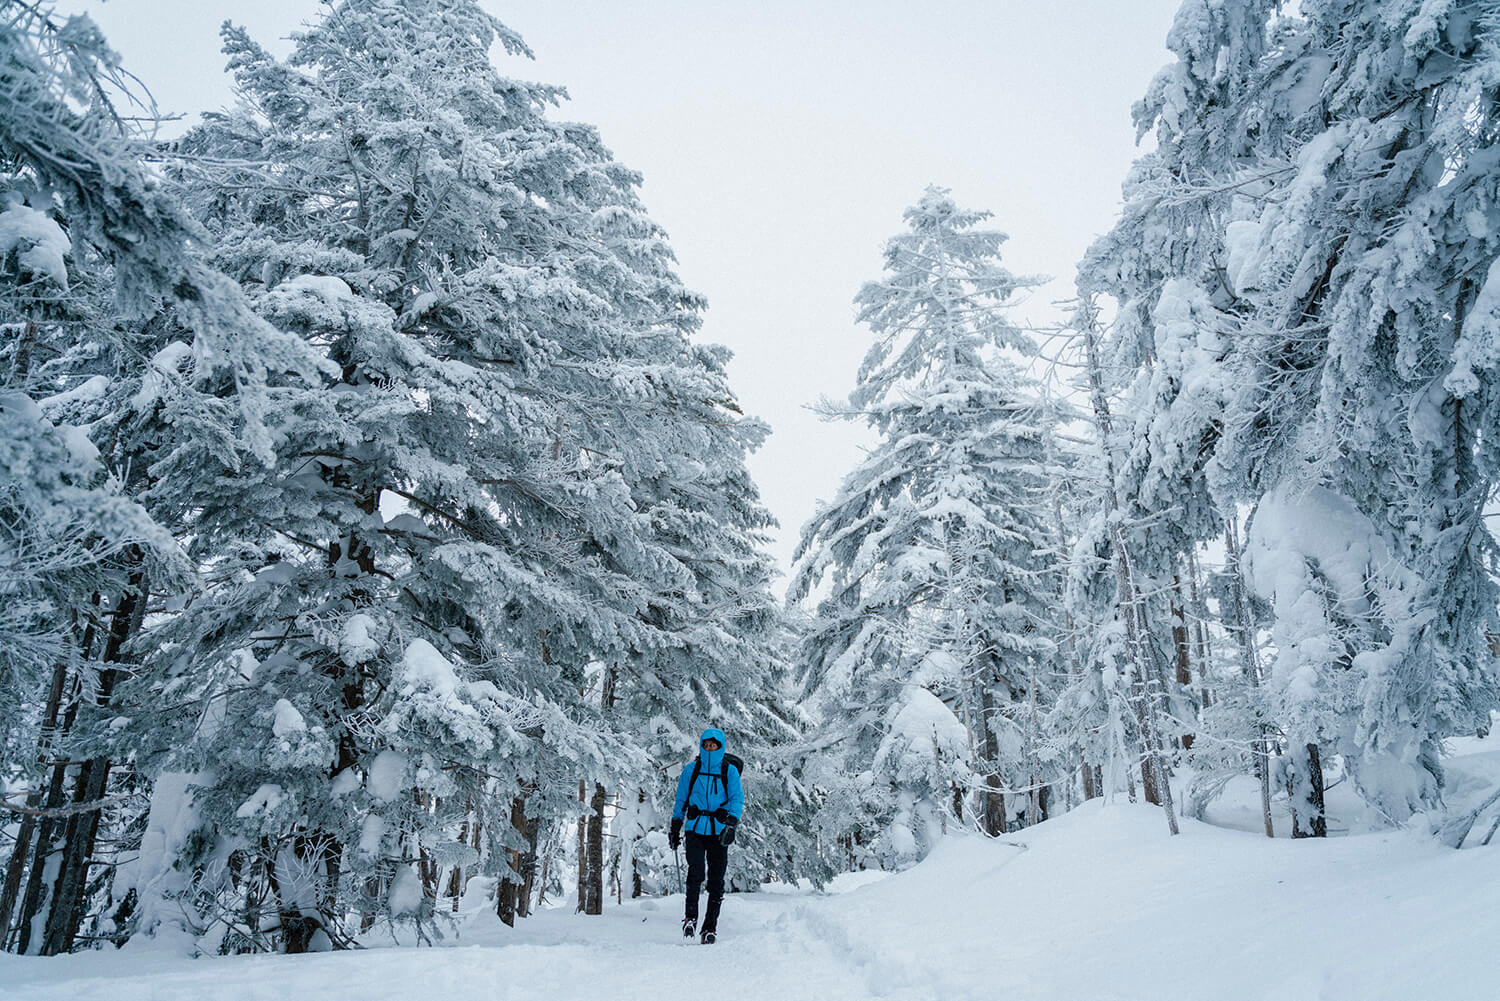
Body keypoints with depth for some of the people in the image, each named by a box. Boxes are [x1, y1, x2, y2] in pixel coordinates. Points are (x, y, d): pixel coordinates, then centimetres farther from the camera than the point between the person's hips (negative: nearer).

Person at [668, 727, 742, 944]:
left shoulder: (729, 771, 3)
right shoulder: (691, 770, 7)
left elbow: (737, 798, -3)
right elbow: (681, 800, 15)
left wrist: (732, 823, -18)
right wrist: (675, 828, 14)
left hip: (719, 831, 0)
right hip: (695, 829, 0)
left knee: (716, 880, 0)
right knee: (696, 872, -18)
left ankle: (710, 927, 11)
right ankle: (690, 916, -1)